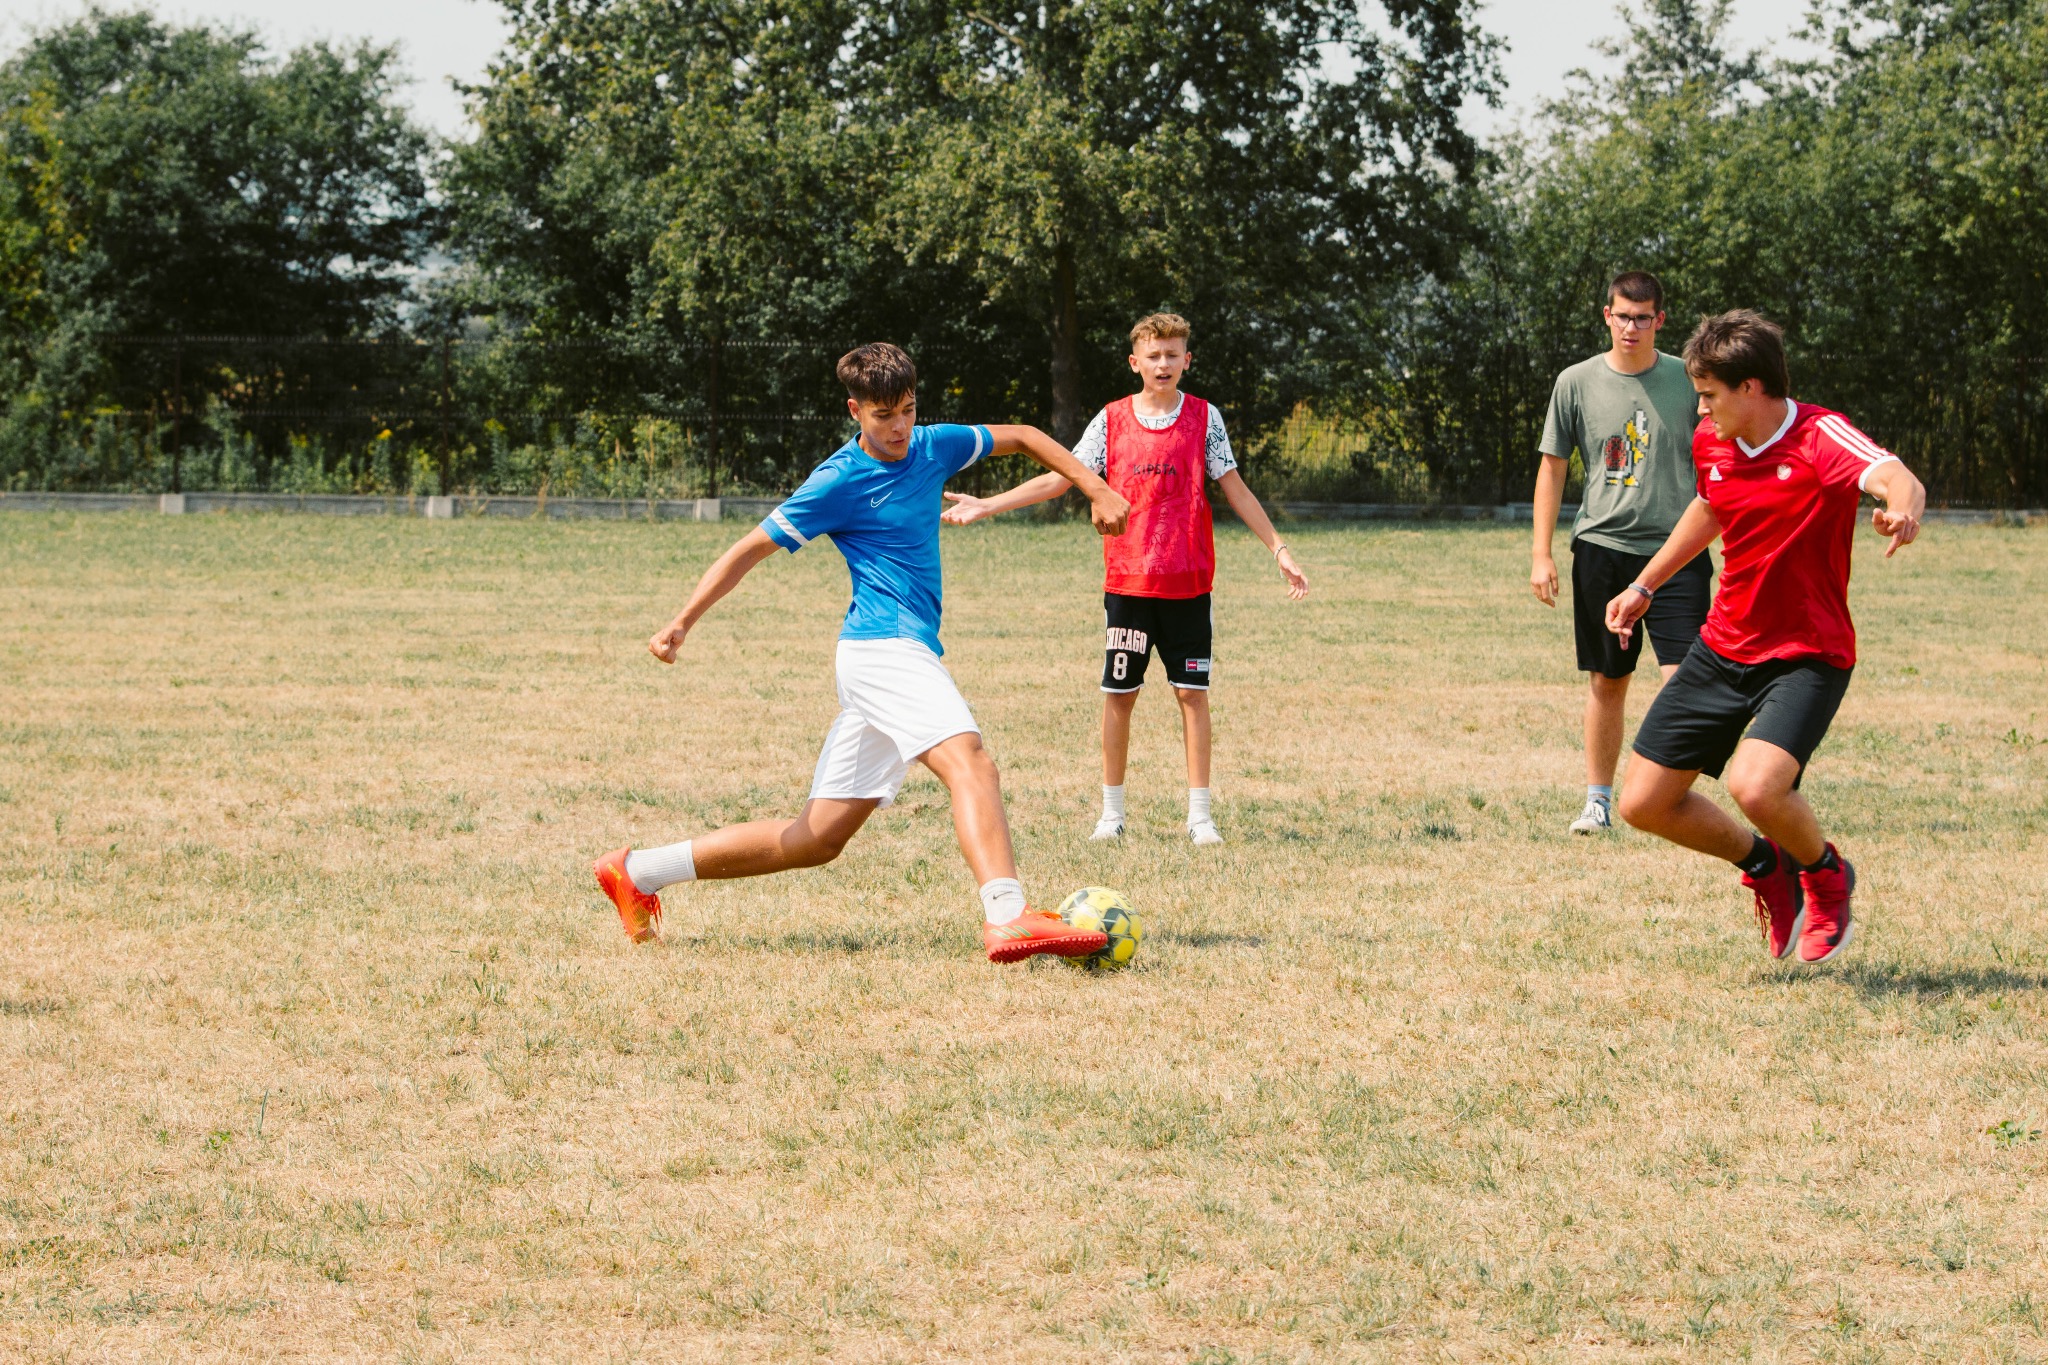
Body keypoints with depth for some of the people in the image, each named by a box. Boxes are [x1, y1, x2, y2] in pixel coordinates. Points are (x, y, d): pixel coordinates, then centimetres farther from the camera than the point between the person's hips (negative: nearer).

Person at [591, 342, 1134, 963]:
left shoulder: (931, 447, 13)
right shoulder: (838, 482, -6)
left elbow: (1022, 438, 26)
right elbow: (752, 547, -2)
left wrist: (1095, 489, 16)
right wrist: (683, 621, -9)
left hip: (908, 652, 8)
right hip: (886, 647, -8)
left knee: (818, 838, 9)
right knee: (970, 763, -30)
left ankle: (638, 872, 17)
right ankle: (1008, 917, -49)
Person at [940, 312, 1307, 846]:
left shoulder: (1204, 418, 3)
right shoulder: (1112, 420, 4)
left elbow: (1235, 489, 8)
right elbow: (1061, 477, 6)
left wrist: (1278, 548, 4)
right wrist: (986, 506, 1)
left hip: (1188, 581, -1)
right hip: (1126, 578, 1)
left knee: (1192, 691, -2)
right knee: (1119, 694, 3)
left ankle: (1200, 814, 3)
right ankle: (1111, 811, 12)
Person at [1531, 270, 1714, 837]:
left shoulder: (1688, 380, 4)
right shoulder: (1577, 383, 4)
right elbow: (1552, 467, 8)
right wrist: (1541, 554, 4)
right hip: (1602, 546, 1)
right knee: (1606, 680, 6)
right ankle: (1598, 800, 17)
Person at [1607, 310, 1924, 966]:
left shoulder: (1819, 438, -20)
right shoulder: (1710, 444, 0)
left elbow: (1898, 479, -40)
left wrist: (1903, 509, -65)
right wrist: (1645, 585, 30)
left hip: (1806, 656, -7)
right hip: (1722, 648, 7)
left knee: (1755, 786, -31)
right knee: (1644, 803, 2)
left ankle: (1825, 874, 4)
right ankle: (1765, 865, 30)